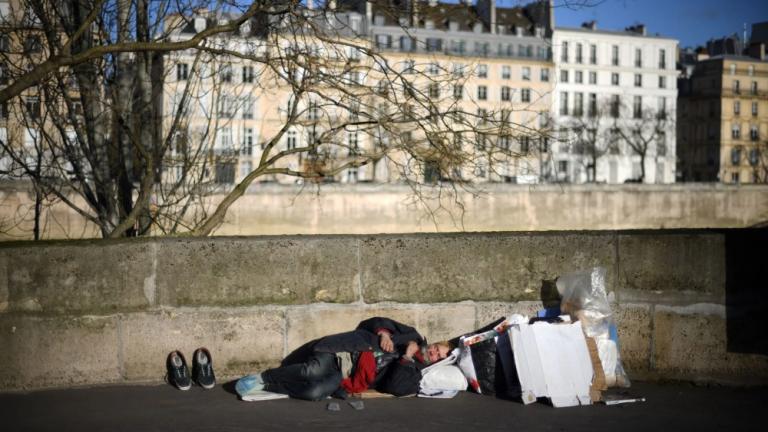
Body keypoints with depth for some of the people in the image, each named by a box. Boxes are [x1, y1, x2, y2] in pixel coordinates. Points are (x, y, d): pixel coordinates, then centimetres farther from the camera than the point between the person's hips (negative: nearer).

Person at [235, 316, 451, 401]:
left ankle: (264, 383, -11)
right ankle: (264, 377, -9)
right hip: (341, 351, 0)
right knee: (314, 371, -30)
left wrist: (407, 355, -9)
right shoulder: (413, 336, 15)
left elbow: (395, 387, -11)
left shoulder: (413, 371, 10)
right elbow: (378, 322, 16)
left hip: (343, 379, 0)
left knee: (316, 391, -29)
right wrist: (384, 334, -5)